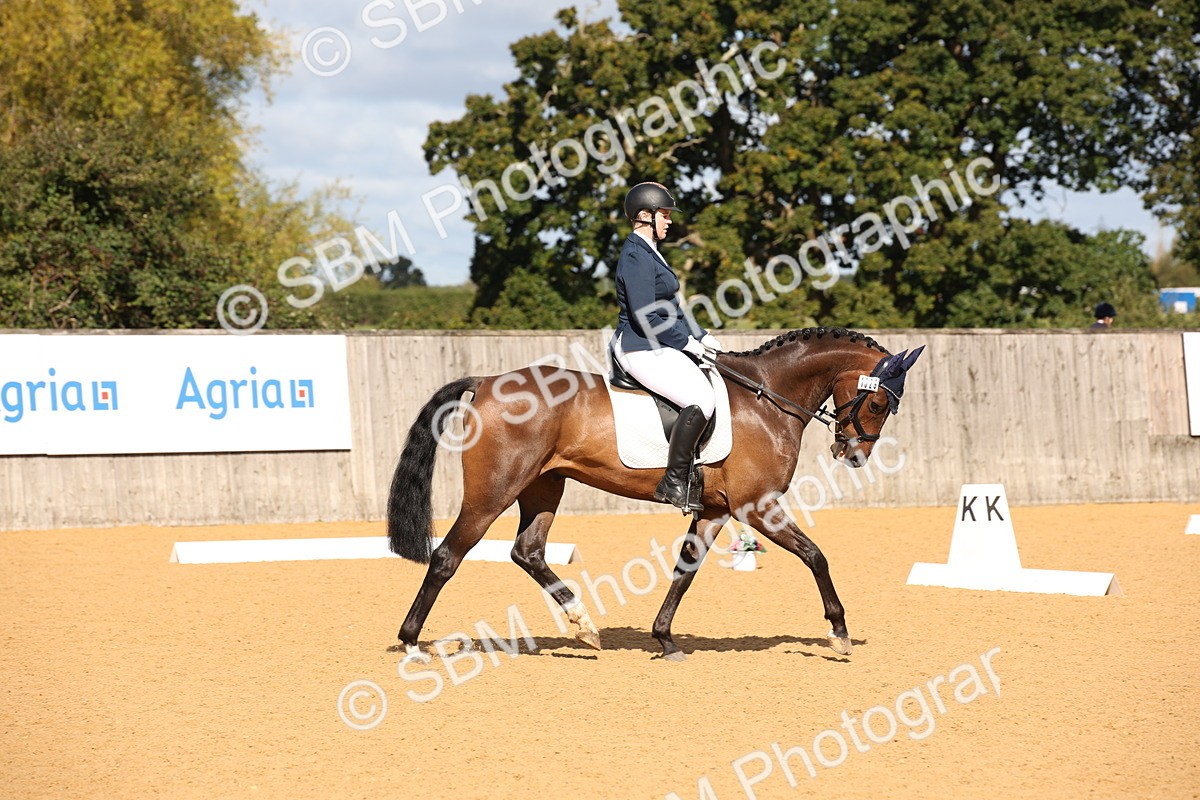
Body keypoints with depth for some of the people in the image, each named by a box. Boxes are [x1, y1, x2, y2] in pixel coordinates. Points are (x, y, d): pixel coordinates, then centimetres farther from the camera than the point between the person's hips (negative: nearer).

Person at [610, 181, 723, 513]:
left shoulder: (650, 253, 18)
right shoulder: (636, 256, -15)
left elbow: (671, 309, 24)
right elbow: (645, 317, -22)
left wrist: (702, 336, 14)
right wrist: (687, 341, -13)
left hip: (659, 346, 11)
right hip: (641, 349, -11)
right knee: (701, 399, -27)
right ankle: (674, 482, -21)